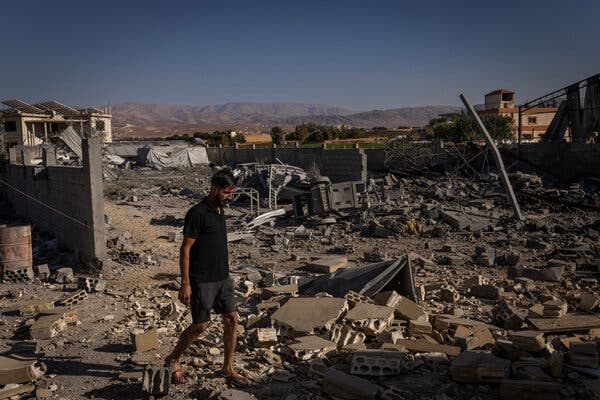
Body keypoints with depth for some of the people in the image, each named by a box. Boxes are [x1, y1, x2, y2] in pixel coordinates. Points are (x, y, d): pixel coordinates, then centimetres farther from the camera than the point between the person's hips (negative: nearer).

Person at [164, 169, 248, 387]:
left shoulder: (219, 211, 10)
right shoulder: (197, 213, -16)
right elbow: (185, 250, -15)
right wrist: (185, 284, -17)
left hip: (222, 278, 8)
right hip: (202, 281, -8)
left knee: (231, 320, 6)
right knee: (200, 325, 2)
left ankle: (228, 368, 20)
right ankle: (172, 360, 26)